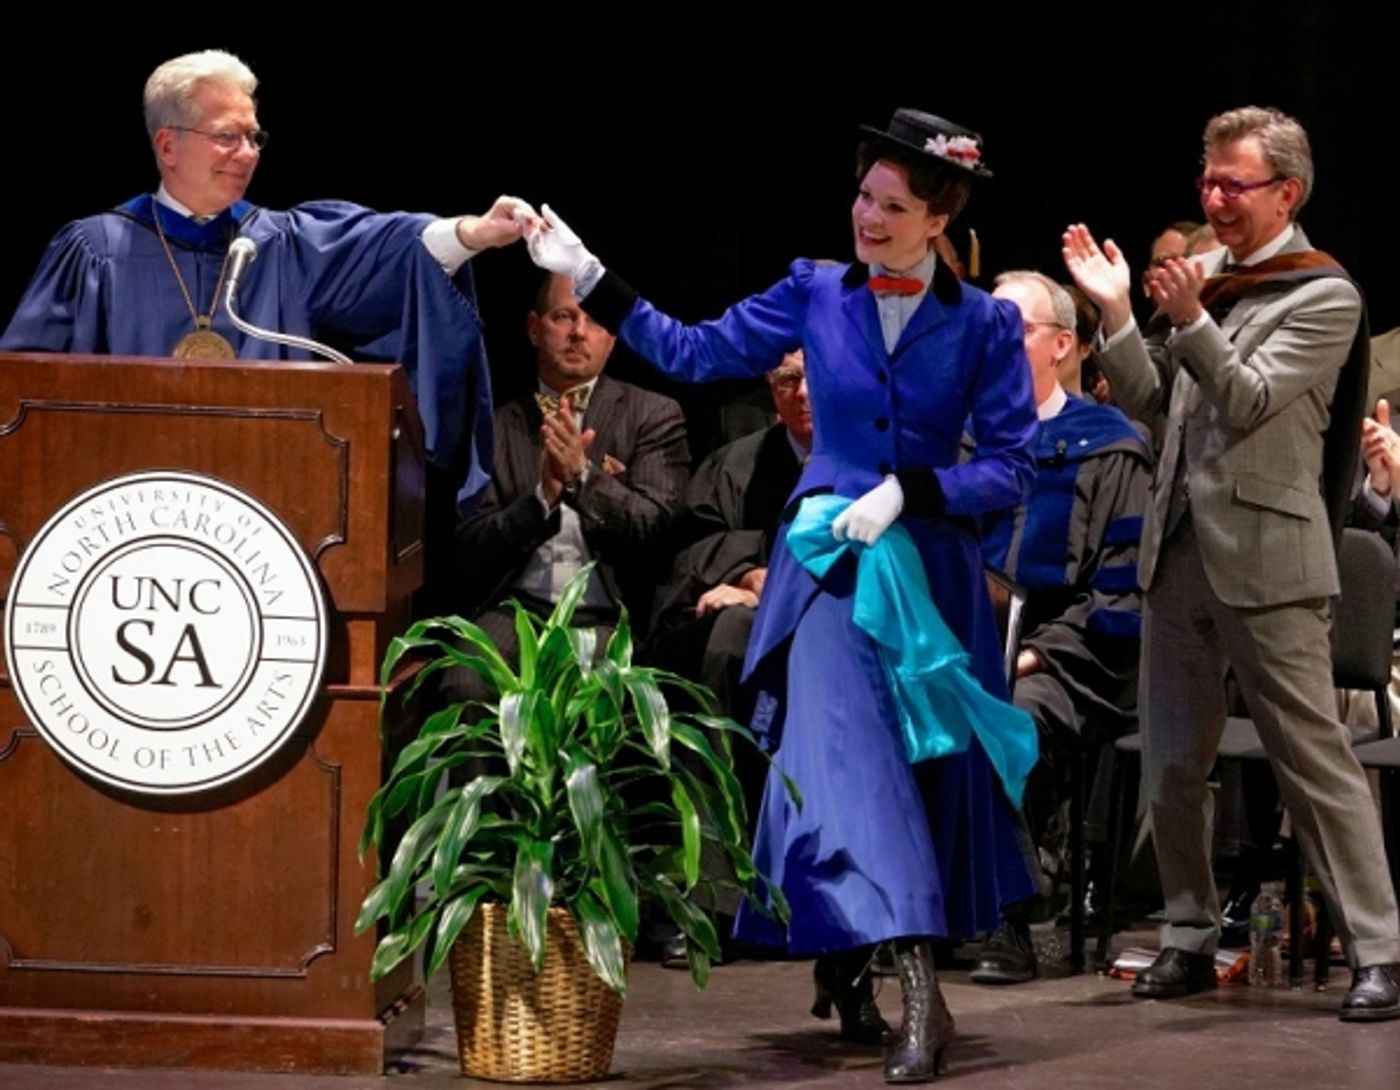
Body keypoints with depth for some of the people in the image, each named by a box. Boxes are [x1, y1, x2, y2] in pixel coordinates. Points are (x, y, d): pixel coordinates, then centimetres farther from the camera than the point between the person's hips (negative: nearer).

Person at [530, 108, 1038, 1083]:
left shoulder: (984, 325, -2)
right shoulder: (816, 295, 3)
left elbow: (1012, 466, -4)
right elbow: (694, 352, 9)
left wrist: (907, 491, -16)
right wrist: (592, 281, 4)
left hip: (929, 569, 0)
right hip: (827, 564, 0)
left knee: (930, 771, 2)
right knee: (841, 756, -13)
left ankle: (853, 972, 14)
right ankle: (918, 993, -13)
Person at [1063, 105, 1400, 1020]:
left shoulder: (1324, 298, -7)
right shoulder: (1208, 279, 13)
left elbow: (1250, 401, -16)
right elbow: (1151, 400, 11)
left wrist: (1192, 321, -29)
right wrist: (1117, 310, -1)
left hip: (1263, 560, -7)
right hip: (1179, 550, 7)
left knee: (1315, 757, -7)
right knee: (1173, 763, 10)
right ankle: (1192, 937, 21)